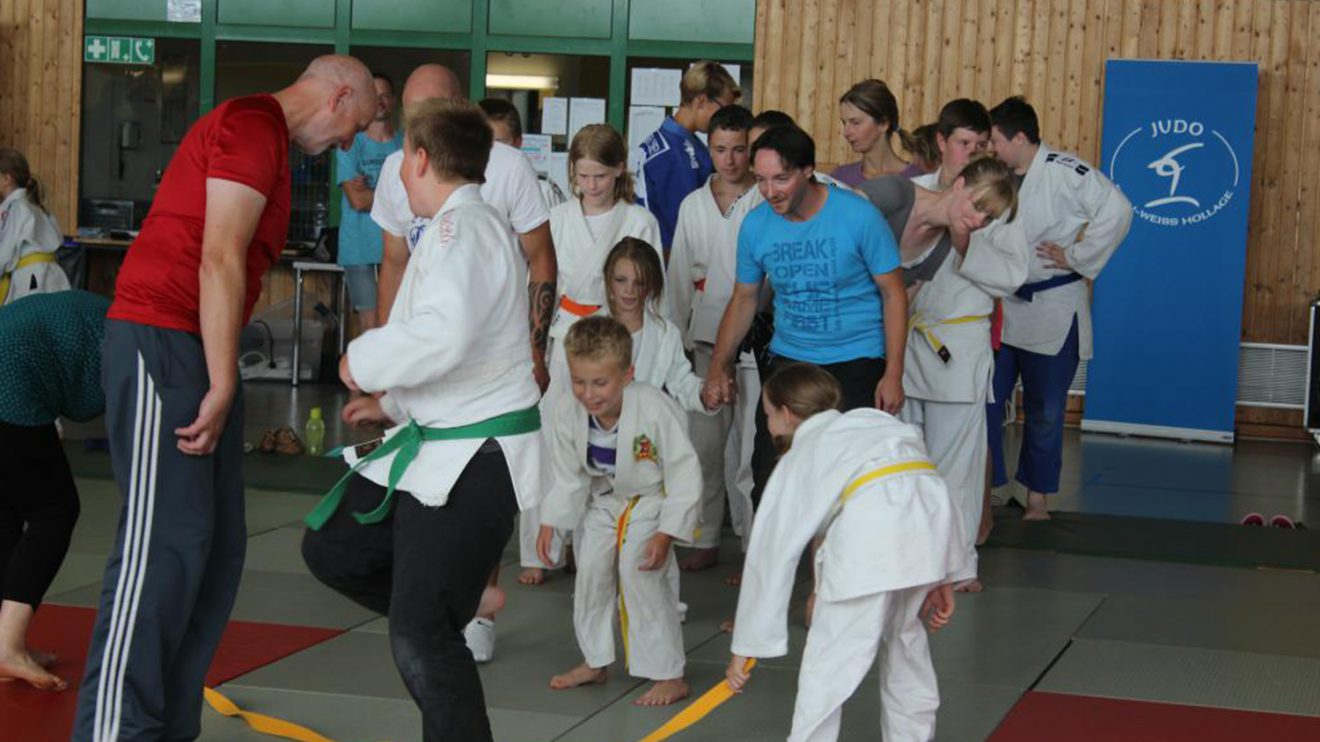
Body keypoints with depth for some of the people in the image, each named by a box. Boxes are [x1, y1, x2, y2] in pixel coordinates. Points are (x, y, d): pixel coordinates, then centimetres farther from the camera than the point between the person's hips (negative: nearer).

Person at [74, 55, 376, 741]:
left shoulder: (267, 139, 22)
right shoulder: (254, 125, -10)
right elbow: (220, 260, -17)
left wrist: (222, 383, 15)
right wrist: (222, 386, -18)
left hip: (196, 352, 10)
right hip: (160, 342, -10)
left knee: (218, 548, 9)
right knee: (166, 542, -14)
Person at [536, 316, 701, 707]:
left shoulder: (655, 410, -35)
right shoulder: (569, 412, -20)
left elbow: (684, 473, -24)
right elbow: (567, 474, -3)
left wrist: (666, 533, -25)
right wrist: (550, 522, -6)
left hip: (654, 500, -6)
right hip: (605, 501, 6)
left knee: (639, 572, -19)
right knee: (591, 572, 8)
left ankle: (669, 675, -8)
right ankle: (594, 662, 31)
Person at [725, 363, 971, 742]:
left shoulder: (797, 462, 23)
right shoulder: (876, 420, 35)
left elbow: (770, 557, 23)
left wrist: (746, 647, 28)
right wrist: (938, 579, 28)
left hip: (869, 537, -5)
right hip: (933, 515, 6)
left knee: (828, 662, 4)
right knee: (904, 640, 27)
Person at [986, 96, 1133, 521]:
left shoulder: (1065, 173, -16)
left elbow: (1116, 210, -22)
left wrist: (1076, 258, -17)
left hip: (1052, 313, -5)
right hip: (1000, 309, 6)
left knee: (1045, 413, 8)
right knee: (985, 402, 7)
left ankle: (1037, 500, 21)